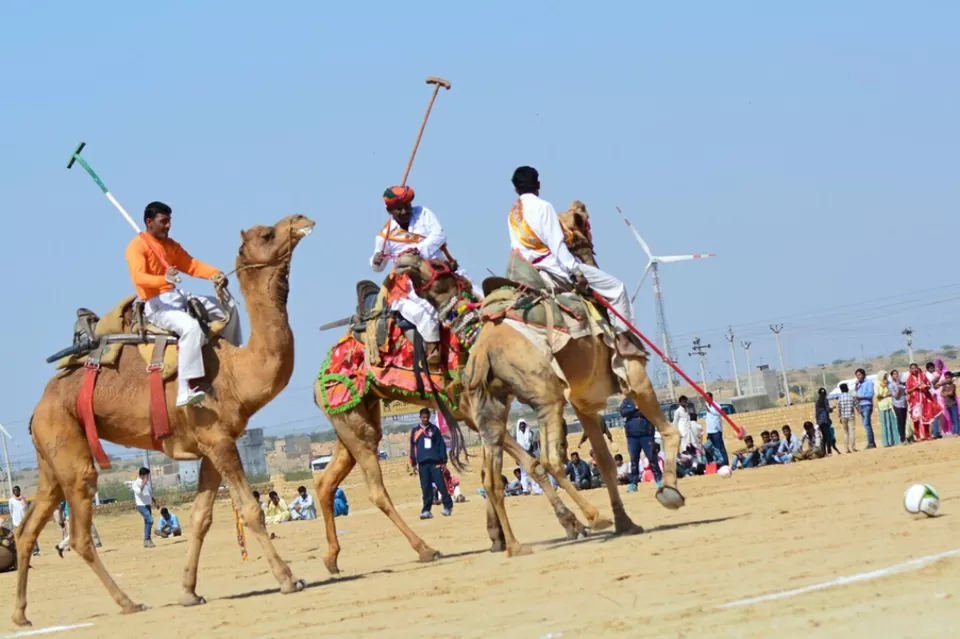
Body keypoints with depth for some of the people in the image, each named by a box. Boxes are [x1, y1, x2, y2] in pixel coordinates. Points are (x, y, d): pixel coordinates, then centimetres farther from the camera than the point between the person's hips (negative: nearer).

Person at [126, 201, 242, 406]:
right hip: (156, 304, -9)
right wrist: (164, 279, -43)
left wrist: (216, 274, -10)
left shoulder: (171, 245, 17)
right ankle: (186, 391, -43)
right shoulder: (137, 246, -9)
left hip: (176, 297, 9)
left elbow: (193, 265, 10)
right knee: (191, 326, -36)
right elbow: (139, 277, -24)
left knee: (228, 308, 11)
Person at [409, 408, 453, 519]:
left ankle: (448, 507, -1)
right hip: (422, 463, 1)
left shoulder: (434, 429, 7)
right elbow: (413, 447, 11)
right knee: (426, 488, 0)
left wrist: (443, 461, 0)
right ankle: (426, 510, 2)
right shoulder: (415, 431, 9)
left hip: (435, 462, -1)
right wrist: (413, 464, 8)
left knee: (441, 485, -6)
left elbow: (441, 445, 6)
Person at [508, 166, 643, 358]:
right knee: (616, 287, -3)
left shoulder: (513, 214, 8)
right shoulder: (542, 207, -13)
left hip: (533, 270, 9)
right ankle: (624, 340, -7)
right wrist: (576, 272, -18)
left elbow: (516, 248, 9)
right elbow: (556, 243, -18)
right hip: (556, 267, -8)